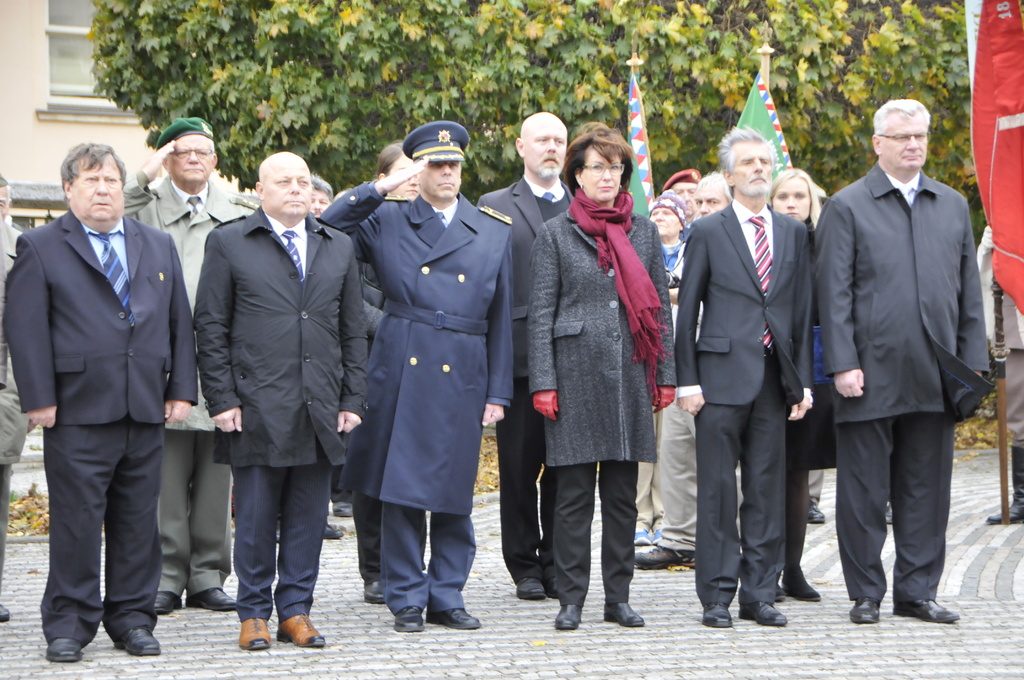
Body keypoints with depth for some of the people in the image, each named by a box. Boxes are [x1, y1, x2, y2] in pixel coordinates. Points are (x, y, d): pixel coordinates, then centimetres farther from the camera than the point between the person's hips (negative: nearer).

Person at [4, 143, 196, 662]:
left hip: (146, 411, 4)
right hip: (77, 412, -4)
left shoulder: (159, 247, 16)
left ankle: (132, 618, 17)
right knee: (76, 521, -2)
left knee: (138, 521, 8)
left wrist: (181, 390, 7)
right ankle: (68, 624, 7)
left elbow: (180, 323, 16)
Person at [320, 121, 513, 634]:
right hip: (400, 374, -1)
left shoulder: (494, 232, 11)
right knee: (399, 487, 0)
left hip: (462, 378, 1)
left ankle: (446, 596, 17)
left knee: (454, 494, 5)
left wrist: (498, 392, 6)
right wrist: (380, 188, -6)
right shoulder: (386, 221, 7)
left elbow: (501, 318, 11)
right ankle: (406, 599, 9)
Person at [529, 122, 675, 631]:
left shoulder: (643, 231, 12)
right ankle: (571, 600, 6)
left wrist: (666, 376, 6)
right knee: (574, 493, -1)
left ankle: (618, 597, 12)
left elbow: (660, 306, 13)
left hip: (630, 375, 3)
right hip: (577, 374, -3)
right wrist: (543, 382, -7)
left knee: (623, 492, 6)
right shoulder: (555, 234, 4)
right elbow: (541, 313, 1)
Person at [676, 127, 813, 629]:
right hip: (723, 376, -3)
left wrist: (802, 380, 7)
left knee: (768, 488, 5)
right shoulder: (708, 233, 2)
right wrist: (687, 381, -5)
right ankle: (717, 596, 4)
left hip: (775, 378, 4)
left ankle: (760, 593, 12)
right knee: (718, 488, -1)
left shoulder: (792, 233, 13)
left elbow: (803, 311, 13)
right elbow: (687, 311, 1)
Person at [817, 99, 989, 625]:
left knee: (926, 488, 7)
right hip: (871, 375, -4)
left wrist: (973, 360, 7)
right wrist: (842, 364, -11)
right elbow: (834, 292, -4)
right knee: (864, 490, 2)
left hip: (934, 376, 4)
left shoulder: (953, 206, 14)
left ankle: (917, 591, 16)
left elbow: (969, 289, 14)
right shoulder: (847, 207, 0)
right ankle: (866, 594, 12)